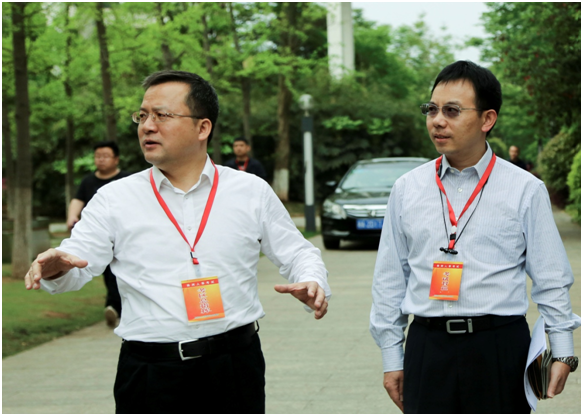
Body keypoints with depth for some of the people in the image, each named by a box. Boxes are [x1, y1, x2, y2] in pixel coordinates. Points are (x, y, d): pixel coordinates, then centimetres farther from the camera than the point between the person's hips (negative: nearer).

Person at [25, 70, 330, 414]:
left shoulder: (252, 192, 7)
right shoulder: (114, 199, 6)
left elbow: (298, 254, 12)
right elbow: (79, 262, -1)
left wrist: (312, 283, -10)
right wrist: (55, 268, -24)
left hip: (236, 370, 1)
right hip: (149, 371, 0)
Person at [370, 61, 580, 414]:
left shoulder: (526, 190, 1)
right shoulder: (407, 190, 8)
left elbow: (551, 280, 3)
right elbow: (390, 280, 11)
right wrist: (392, 358, 9)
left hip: (500, 346, -2)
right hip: (428, 346, 2)